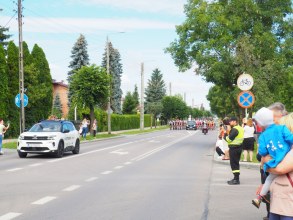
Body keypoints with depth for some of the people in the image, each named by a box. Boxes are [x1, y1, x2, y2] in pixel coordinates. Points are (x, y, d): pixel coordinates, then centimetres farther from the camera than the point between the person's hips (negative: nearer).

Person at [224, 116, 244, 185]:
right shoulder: (240, 128, 14)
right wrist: (228, 133, 5)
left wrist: (225, 134, -4)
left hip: (234, 148, -10)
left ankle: (236, 180, -4)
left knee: (234, 164, -5)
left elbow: (229, 139, -19)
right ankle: (236, 178, 25)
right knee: (236, 163, 17)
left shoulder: (234, 129, -18)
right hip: (239, 147, 10)